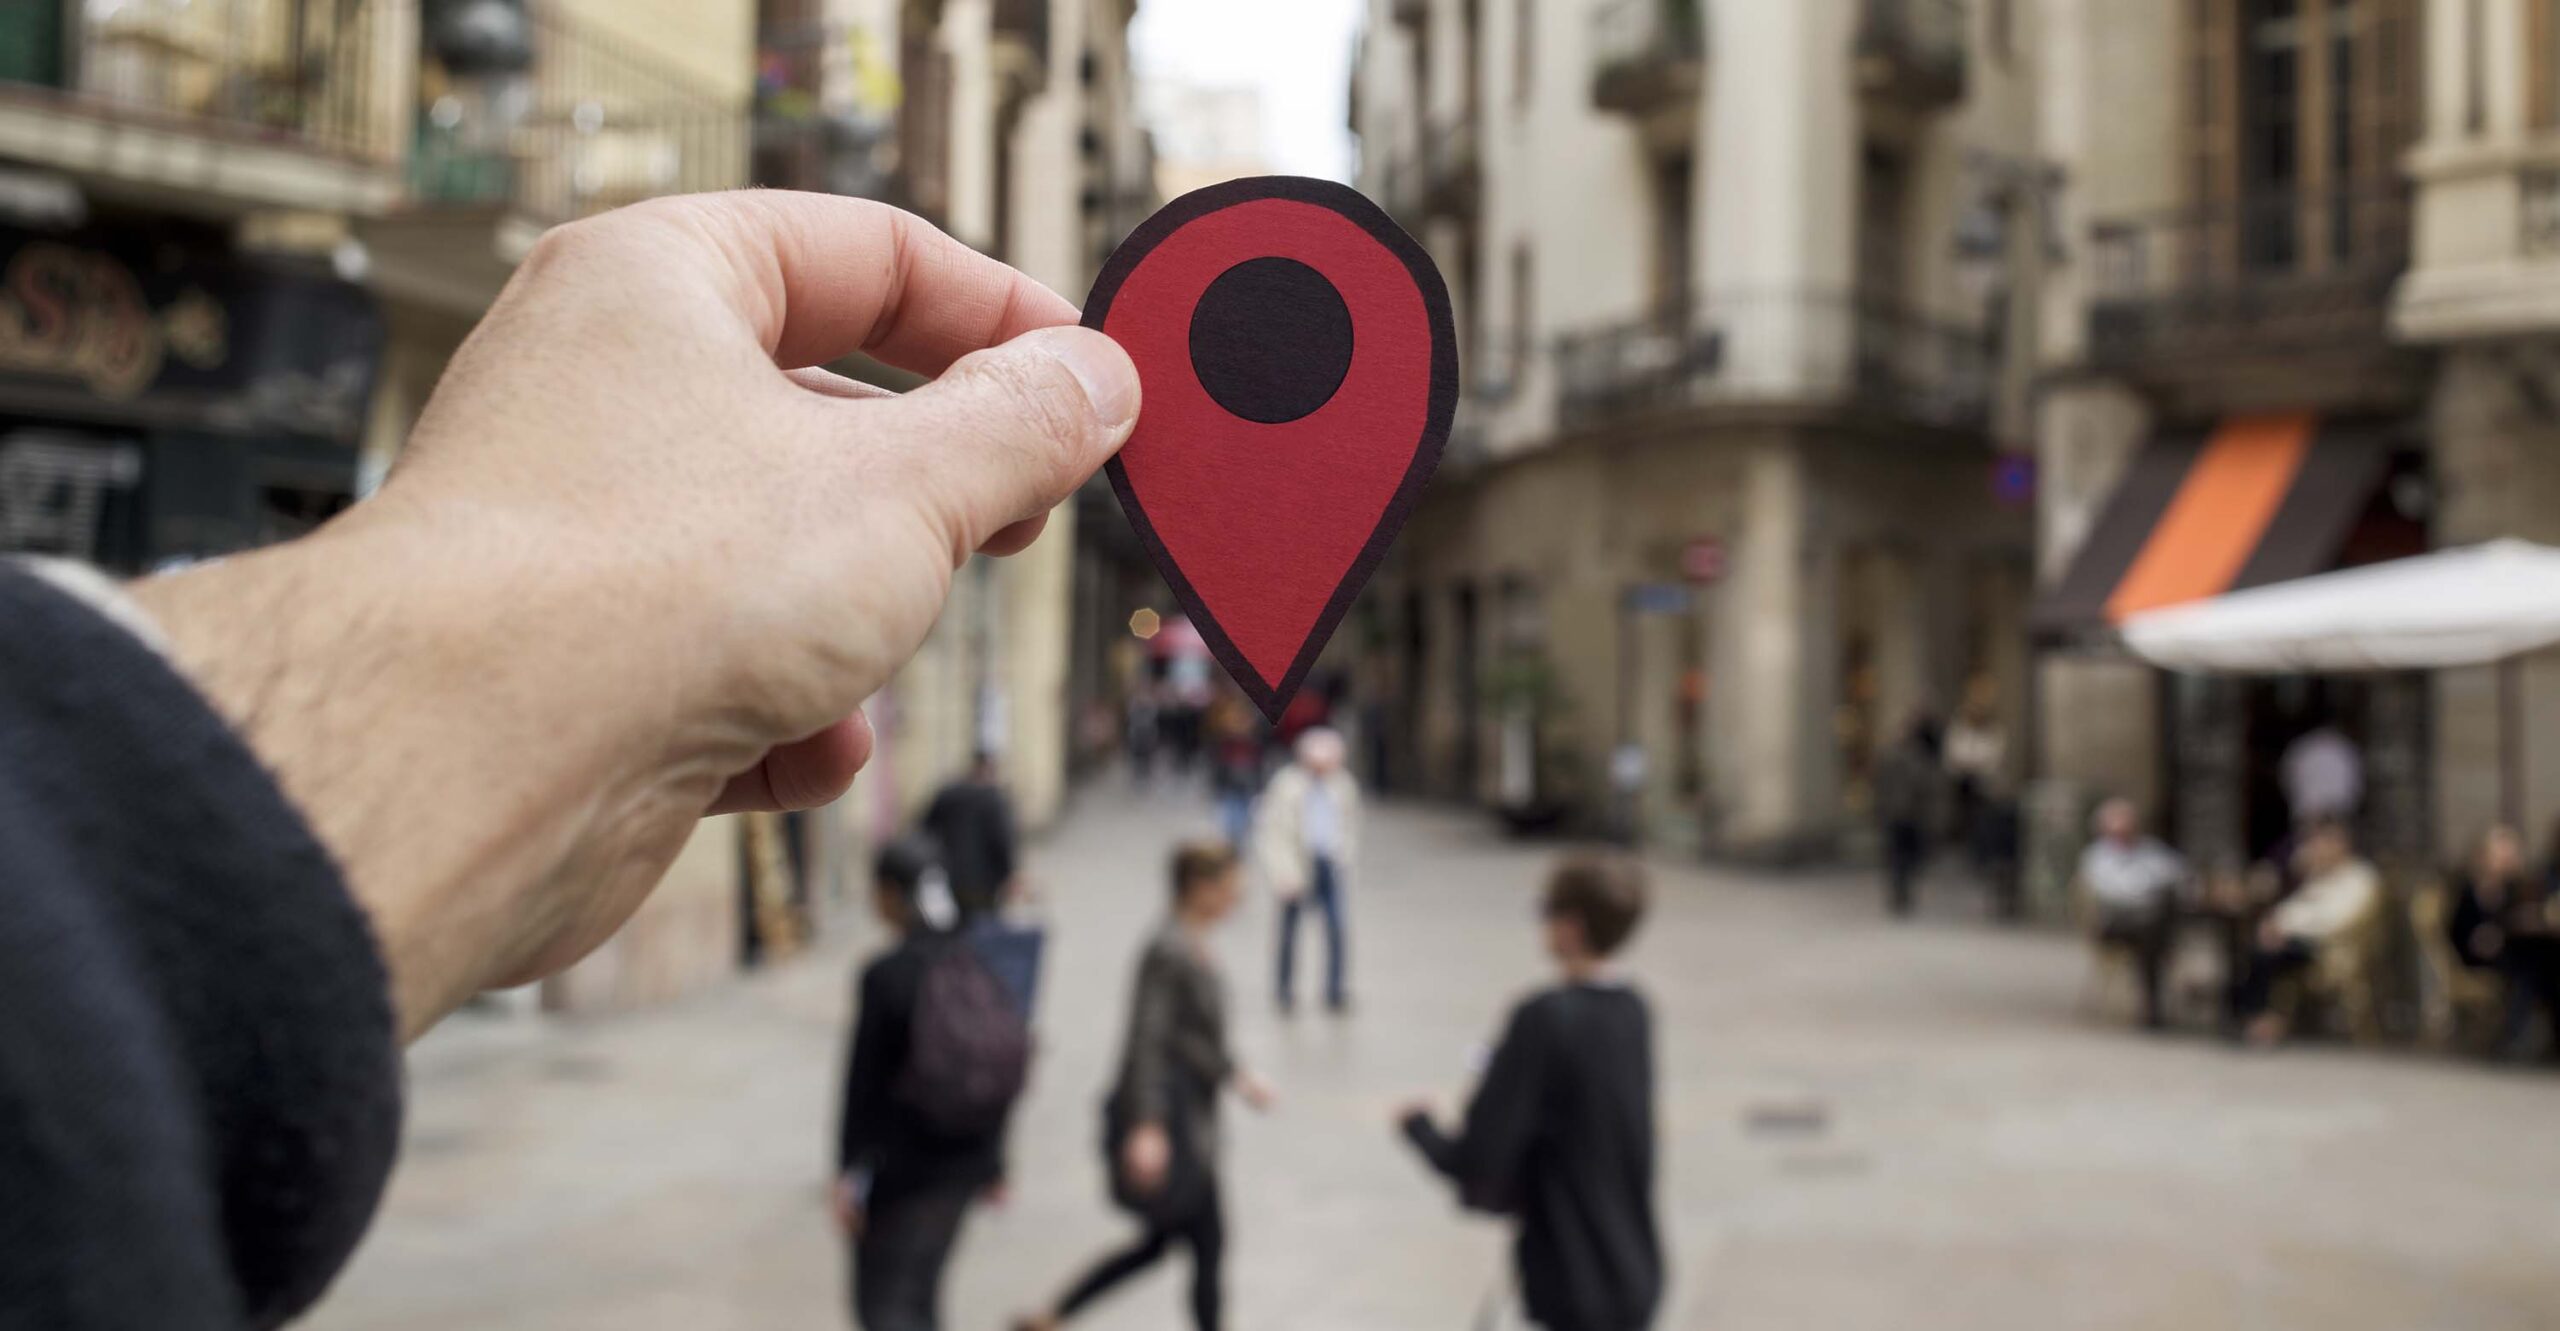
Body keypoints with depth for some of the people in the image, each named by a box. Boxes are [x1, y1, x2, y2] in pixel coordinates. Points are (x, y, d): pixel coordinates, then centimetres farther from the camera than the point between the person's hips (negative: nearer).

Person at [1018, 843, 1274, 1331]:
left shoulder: (1194, 948, 10)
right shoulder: (1170, 952, -20)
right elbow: (1147, 1039, -26)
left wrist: (1238, 1078, 24)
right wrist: (1147, 1127, -31)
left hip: (1187, 1121, 10)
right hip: (1166, 1123, -10)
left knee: (1156, 1243, 18)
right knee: (1209, 1243, 3)